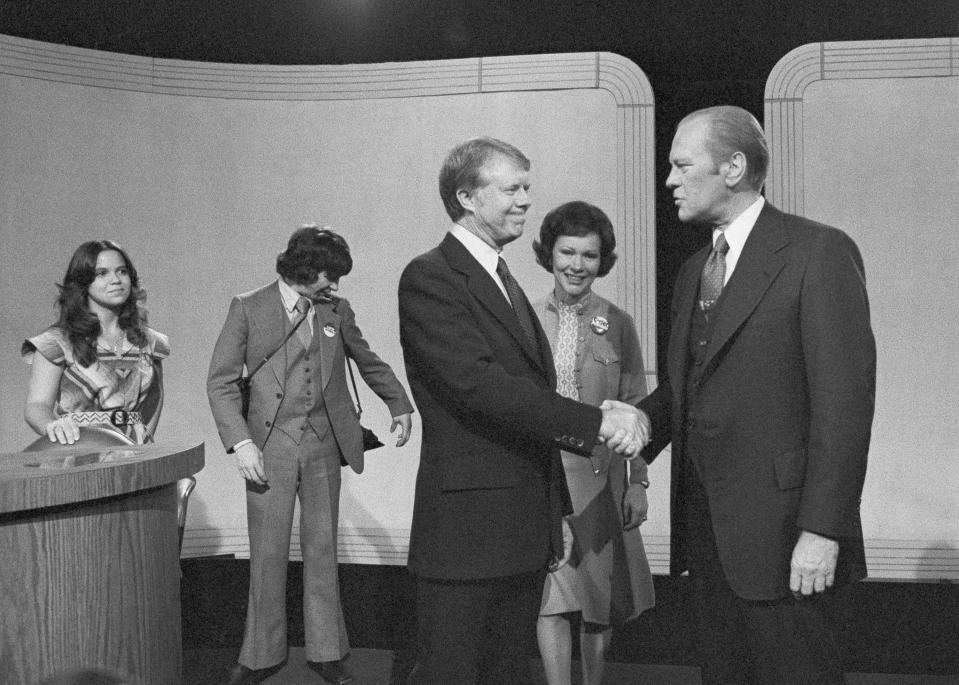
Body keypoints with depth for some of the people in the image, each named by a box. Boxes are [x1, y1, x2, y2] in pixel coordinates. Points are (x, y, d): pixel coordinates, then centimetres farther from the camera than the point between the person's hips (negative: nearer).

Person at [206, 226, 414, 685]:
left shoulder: (336, 311, 7)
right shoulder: (248, 309, -3)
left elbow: (368, 361, 24)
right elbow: (221, 381, -4)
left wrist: (399, 405, 29)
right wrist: (241, 443, -13)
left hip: (323, 446, 3)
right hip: (270, 448, -3)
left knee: (322, 549, 8)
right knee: (267, 555, 1)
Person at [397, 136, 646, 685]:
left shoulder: (507, 283, 19)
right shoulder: (430, 279, -10)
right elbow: (479, 386, -22)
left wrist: (557, 512, 19)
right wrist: (596, 422, -24)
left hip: (526, 536, 8)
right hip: (466, 534, -8)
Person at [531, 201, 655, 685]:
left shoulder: (617, 324, 2)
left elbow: (635, 406, 3)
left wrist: (638, 480, -1)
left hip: (600, 476, 0)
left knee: (599, 600, 10)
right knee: (550, 599, -4)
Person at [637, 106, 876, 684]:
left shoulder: (819, 252, -8)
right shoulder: (694, 271, 16)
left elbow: (844, 398, -14)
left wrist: (823, 529, -18)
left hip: (779, 529, -7)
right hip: (705, 528, 7)